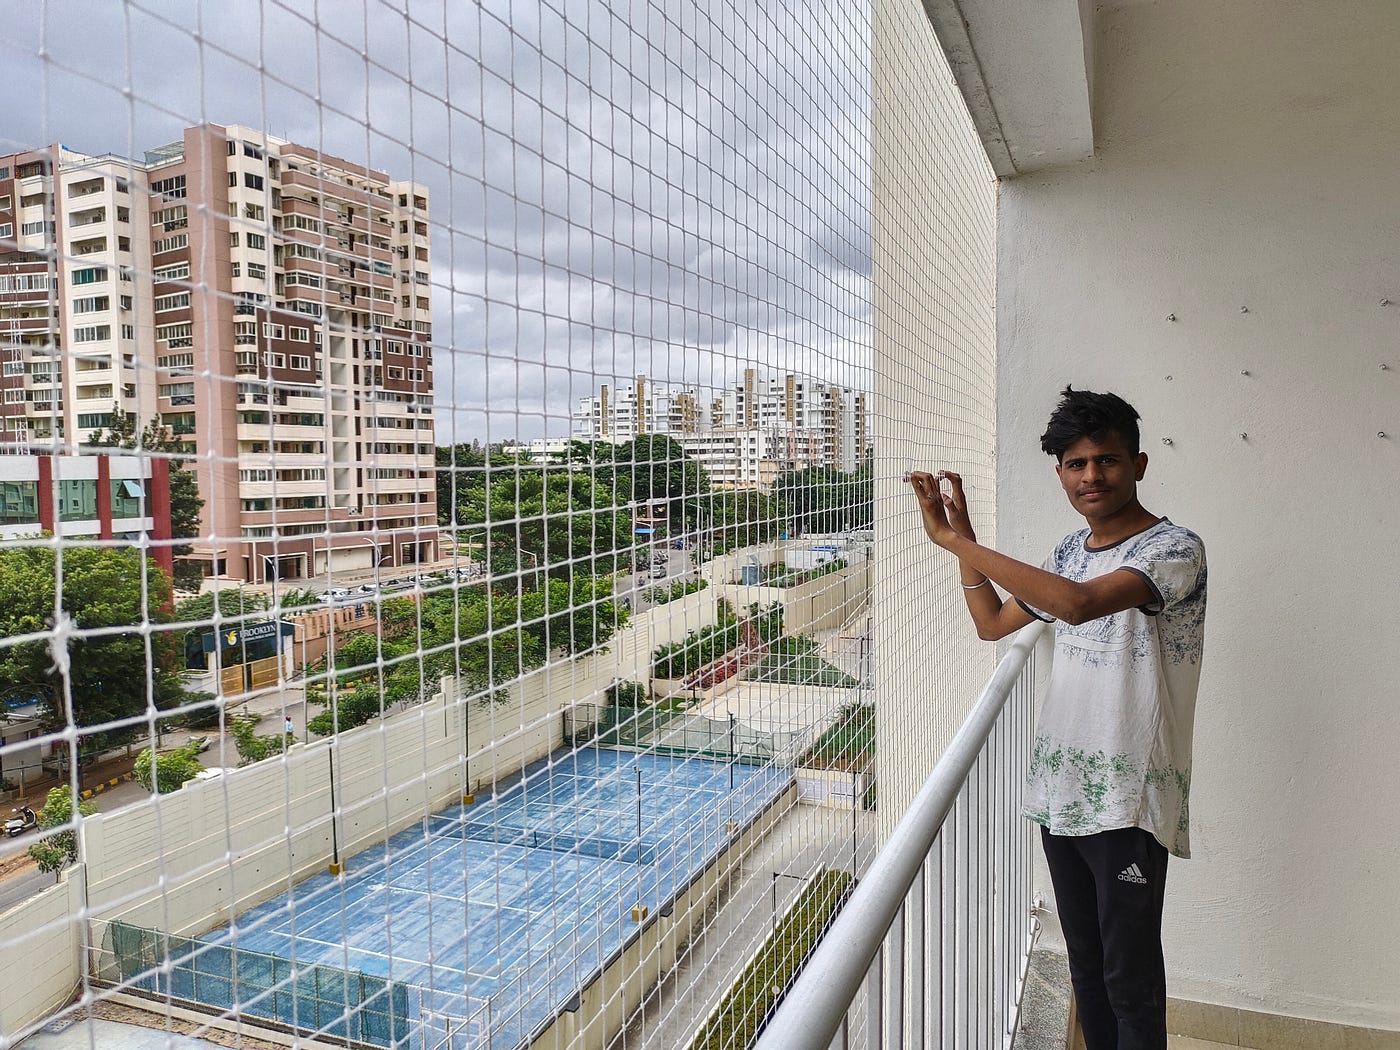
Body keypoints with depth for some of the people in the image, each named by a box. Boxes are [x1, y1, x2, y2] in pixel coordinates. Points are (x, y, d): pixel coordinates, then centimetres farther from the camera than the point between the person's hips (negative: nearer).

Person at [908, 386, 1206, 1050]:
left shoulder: (1174, 549, -15)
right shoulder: (1072, 550, 9)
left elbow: (1079, 602, -34)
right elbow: (992, 622, 18)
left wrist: (956, 541, -29)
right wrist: (960, 535, 5)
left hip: (1129, 803, -7)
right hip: (1059, 791, 7)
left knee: (1131, 982, 7)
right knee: (1085, 968, 20)